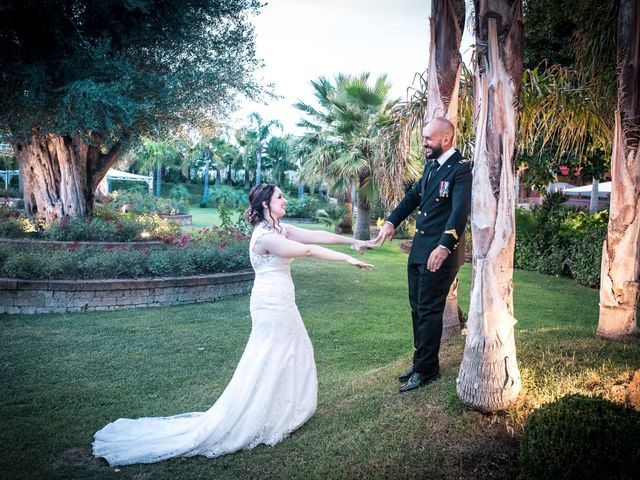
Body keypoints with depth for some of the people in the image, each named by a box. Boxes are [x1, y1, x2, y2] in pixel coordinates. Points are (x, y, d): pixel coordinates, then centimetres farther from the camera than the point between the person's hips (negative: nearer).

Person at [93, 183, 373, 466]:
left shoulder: (280, 229, 9)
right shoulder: (264, 236, -20)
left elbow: (316, 236, 4)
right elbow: (307, 250, -25)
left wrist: (352, 241, 0)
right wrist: (346, 258, -21)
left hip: (281, 304, 10)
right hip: (271, 305, -10)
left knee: (296, 353, 18)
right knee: (266, 364, -1)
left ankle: (282, 411, 31)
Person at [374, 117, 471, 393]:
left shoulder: (461, 169, -14)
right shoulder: (431, 165, 13)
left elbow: (460, 210, -24)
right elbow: (414, 195, 19)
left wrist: (444, 246, -35)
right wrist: (392, 221, 5)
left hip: (440, 251, -8)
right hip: (419, 247, 9)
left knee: (429, 310, 0)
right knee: (418, 307, 16)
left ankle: (426, 371, 14)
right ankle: (421, 362, 30)